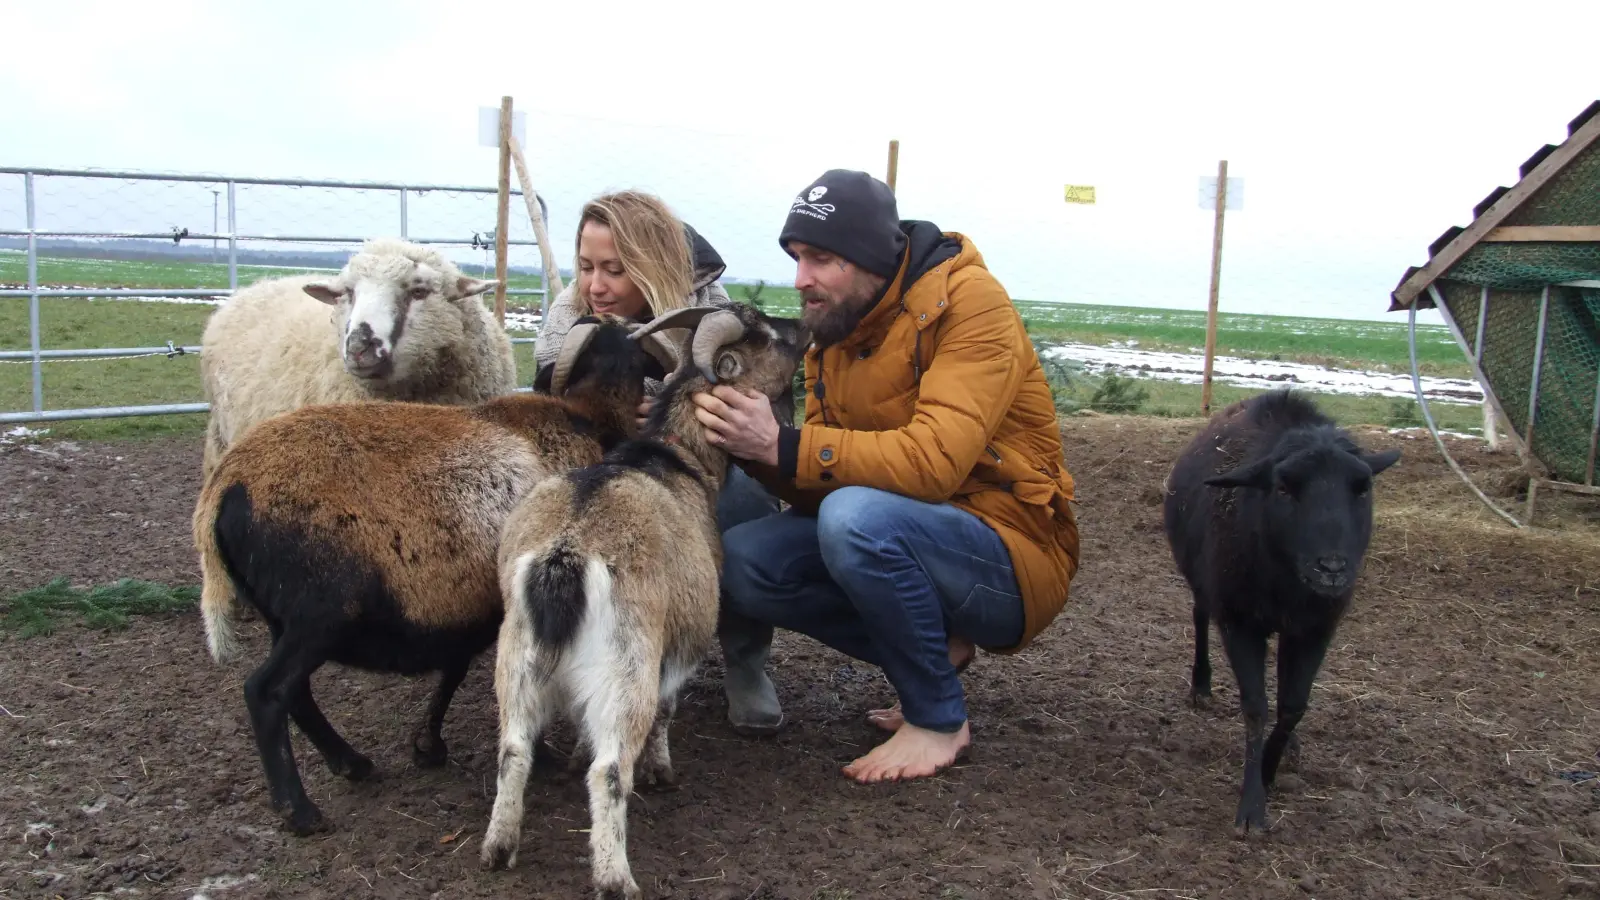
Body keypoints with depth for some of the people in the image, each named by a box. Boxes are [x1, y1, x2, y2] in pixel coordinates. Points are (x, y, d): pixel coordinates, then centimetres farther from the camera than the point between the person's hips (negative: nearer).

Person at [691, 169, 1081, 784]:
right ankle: (935, 653, 3)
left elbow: (934, 461, -30)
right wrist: (753, 446, -18)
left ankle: (939, 719, -12)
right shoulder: (832, 334, 6)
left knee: (857, 515, -35)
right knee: (739, 559, -10)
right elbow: (816, 489, 2)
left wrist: (783, 446, -31)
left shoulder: (969, 302, -17)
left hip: (1014, 558, -7)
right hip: (909, 536, 7)